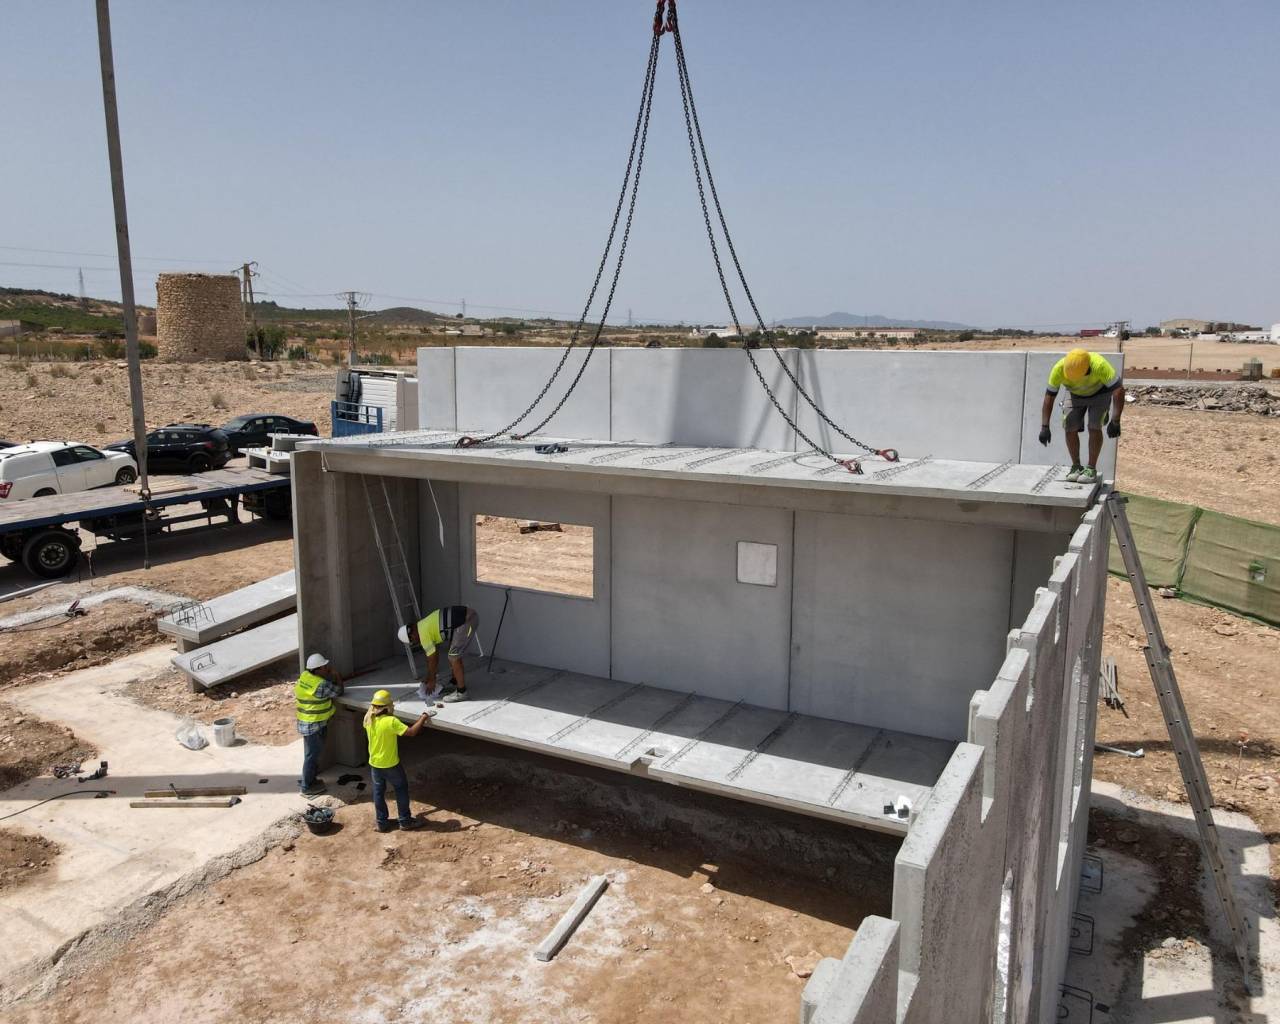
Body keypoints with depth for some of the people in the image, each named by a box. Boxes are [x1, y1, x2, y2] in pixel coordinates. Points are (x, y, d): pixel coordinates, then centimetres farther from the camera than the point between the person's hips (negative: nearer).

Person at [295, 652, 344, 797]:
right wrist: (337, 675, -1)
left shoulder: (304, 676, 0)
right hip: (314, 725, -9)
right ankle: (307, 786, 14)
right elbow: (339, 691, -11)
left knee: (312, 753, 21)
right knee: (312, 755, 3)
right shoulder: (321, 685, -26)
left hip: (307, 723, 9)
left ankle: (307, 779, 34)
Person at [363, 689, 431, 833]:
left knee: (378, 792, 18)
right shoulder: (391, 722, -28)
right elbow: (411, 732, -29)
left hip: (374, 763, 5)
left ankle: (382, 822, 28)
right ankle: (405, 821, 22)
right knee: (401, 789, 13)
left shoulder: (368, 719, -9)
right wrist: (423, 718, -17)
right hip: (391, 764, -5)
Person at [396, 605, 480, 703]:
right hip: (470, 615, 10)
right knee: (454, 654, 23)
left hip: (467, 621, -10)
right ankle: (455, 683, 35)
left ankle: (461, 692, 2)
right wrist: (430, 677, 33)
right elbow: (434, 654, 28)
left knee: (454, 657, -4)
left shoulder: (423, 635, -7)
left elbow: (432, 660, 2)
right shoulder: (424, 627, 20)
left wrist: (431, 680, 16)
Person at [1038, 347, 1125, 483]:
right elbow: (1049, 398, -24)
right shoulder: (1058, 369, -32)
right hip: (1076, 395, 3)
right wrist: (1045, 427, -28)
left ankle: (1091, 469, -9)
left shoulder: (1099, 365, -40)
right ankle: (1076, 467, 5)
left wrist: (1115, 422, -39)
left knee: (1094, 427, -18)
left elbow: (1119, 390, -35)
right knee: (1070, 427, -11)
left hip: (1100, 393, -2)